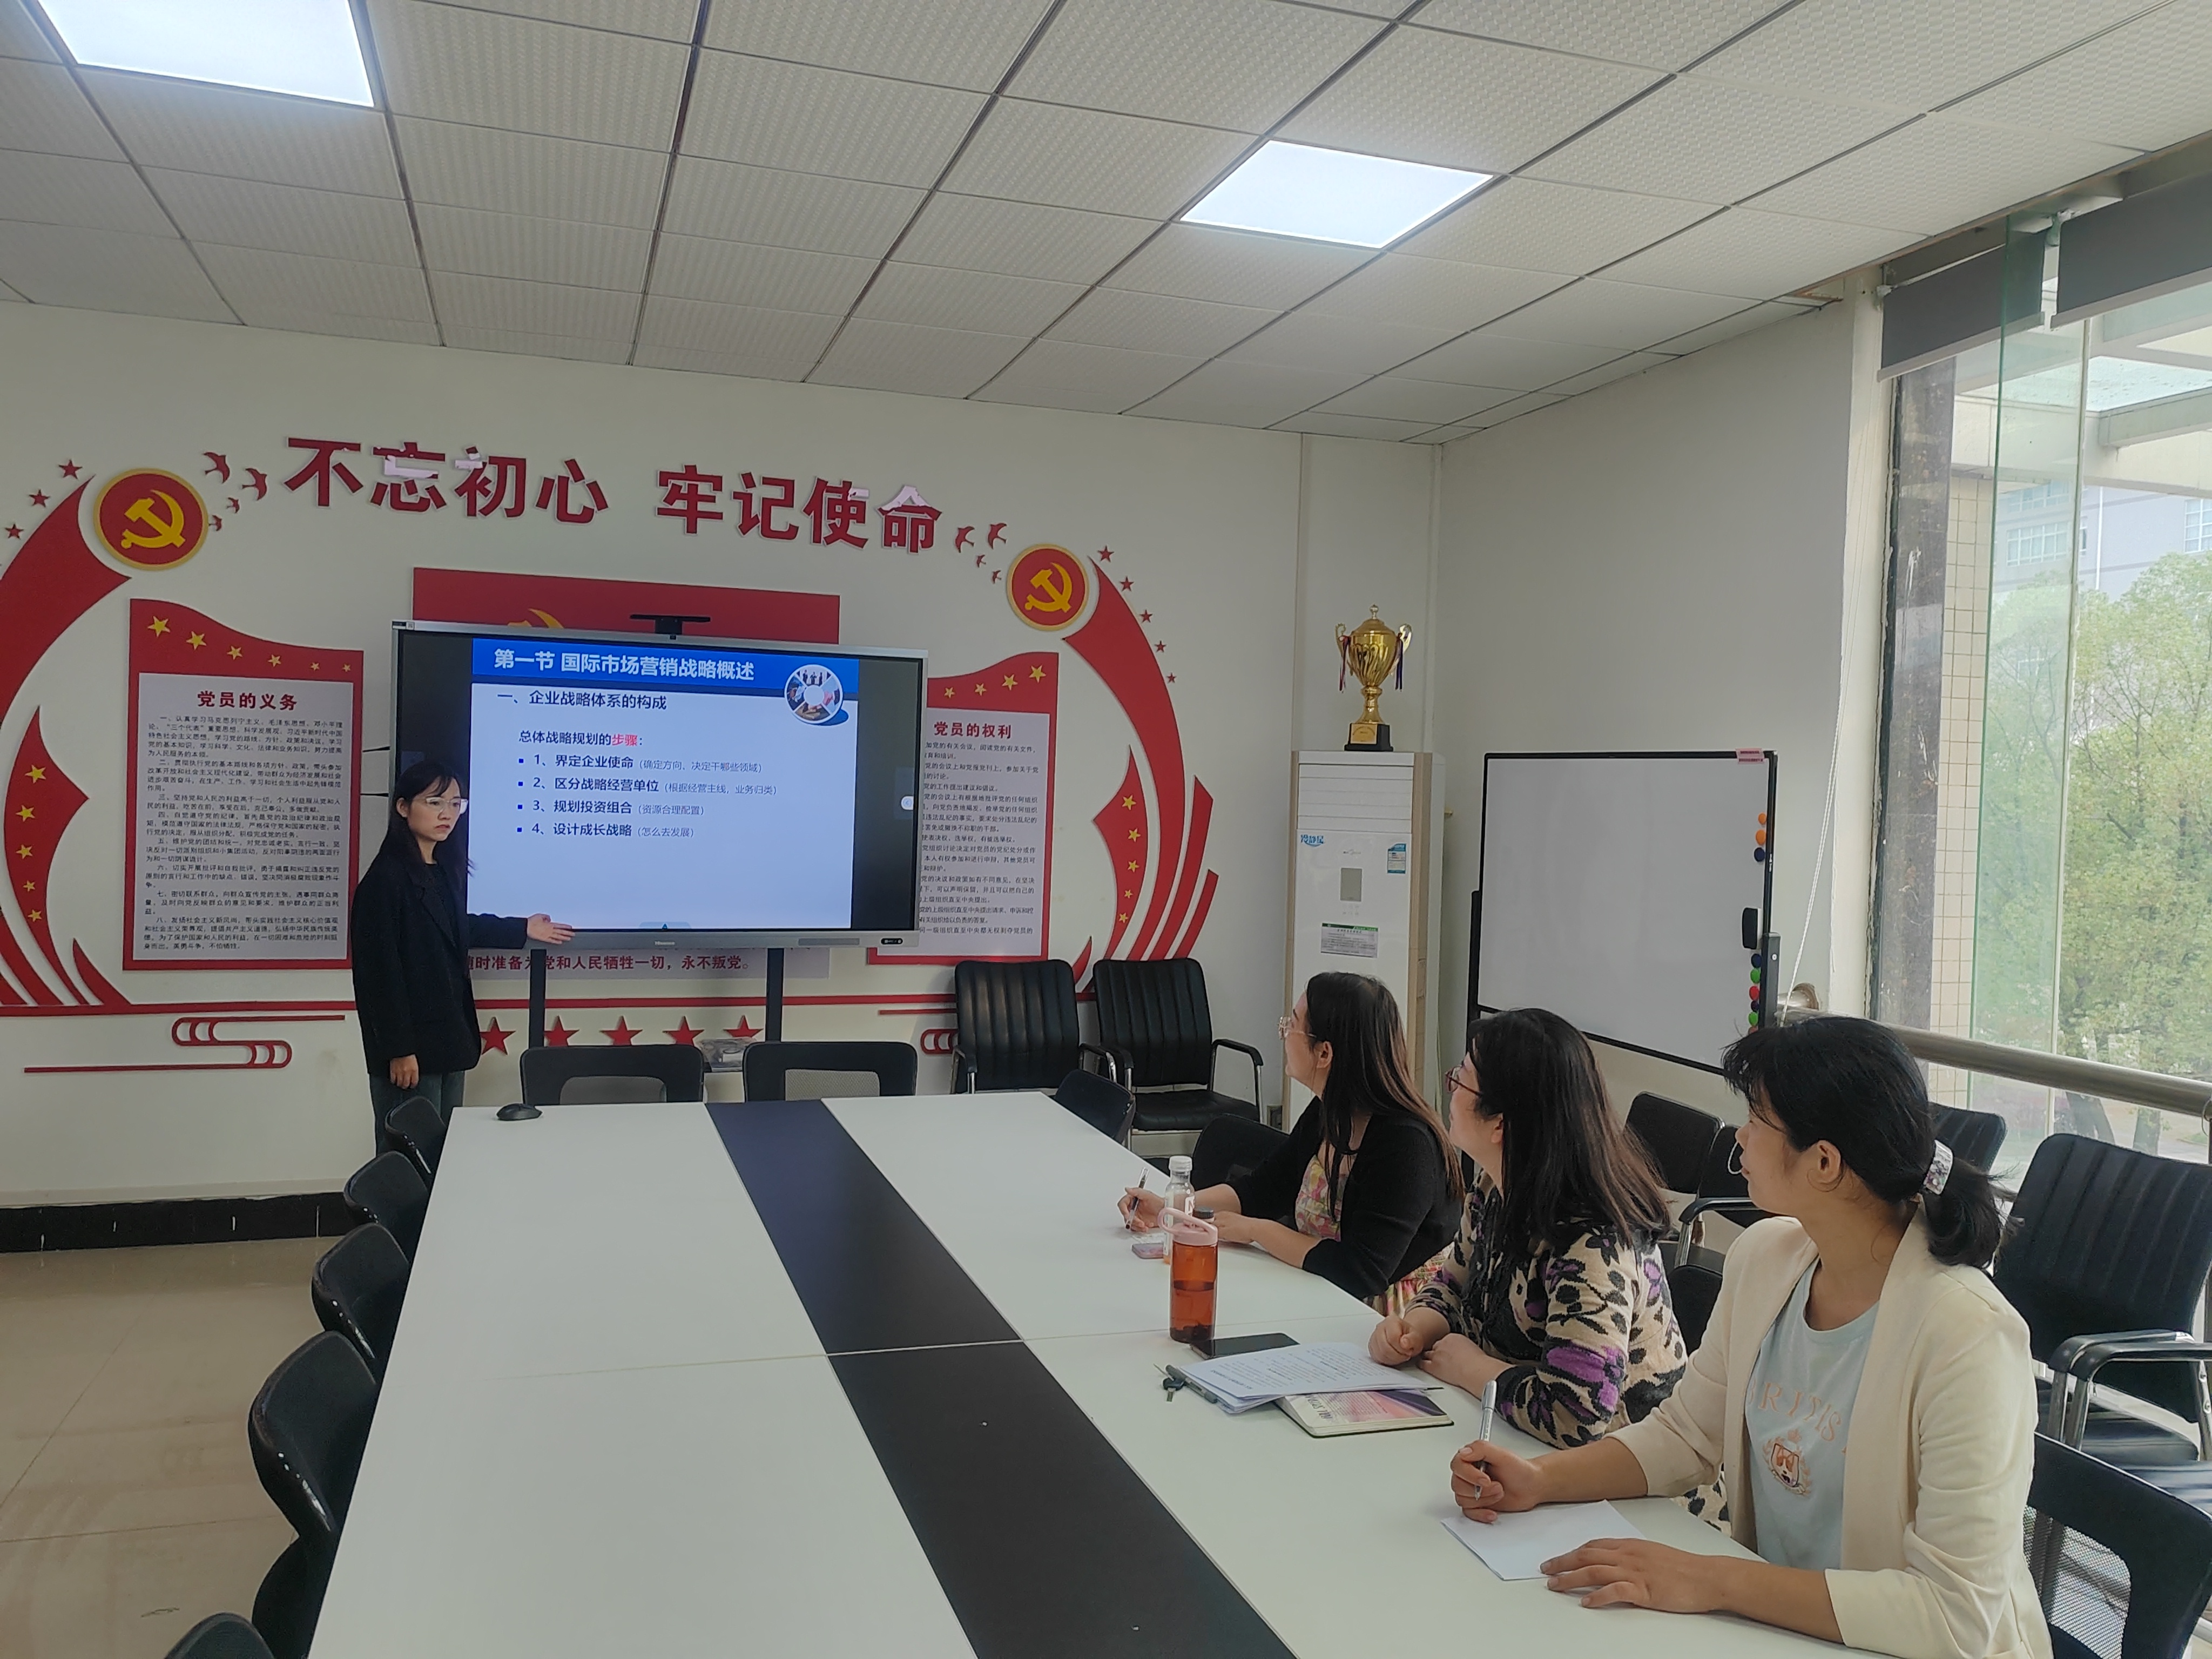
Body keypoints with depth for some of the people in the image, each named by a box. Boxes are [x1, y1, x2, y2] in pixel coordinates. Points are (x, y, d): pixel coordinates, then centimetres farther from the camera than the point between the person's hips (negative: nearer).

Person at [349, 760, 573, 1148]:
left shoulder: (446, 870, 11)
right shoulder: (386, 878, -14)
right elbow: (380, 970, -16)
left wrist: (522, 930, 33)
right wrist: (398, 1049, -17)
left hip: (448, 1038, 9)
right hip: (410, 1046, -9)